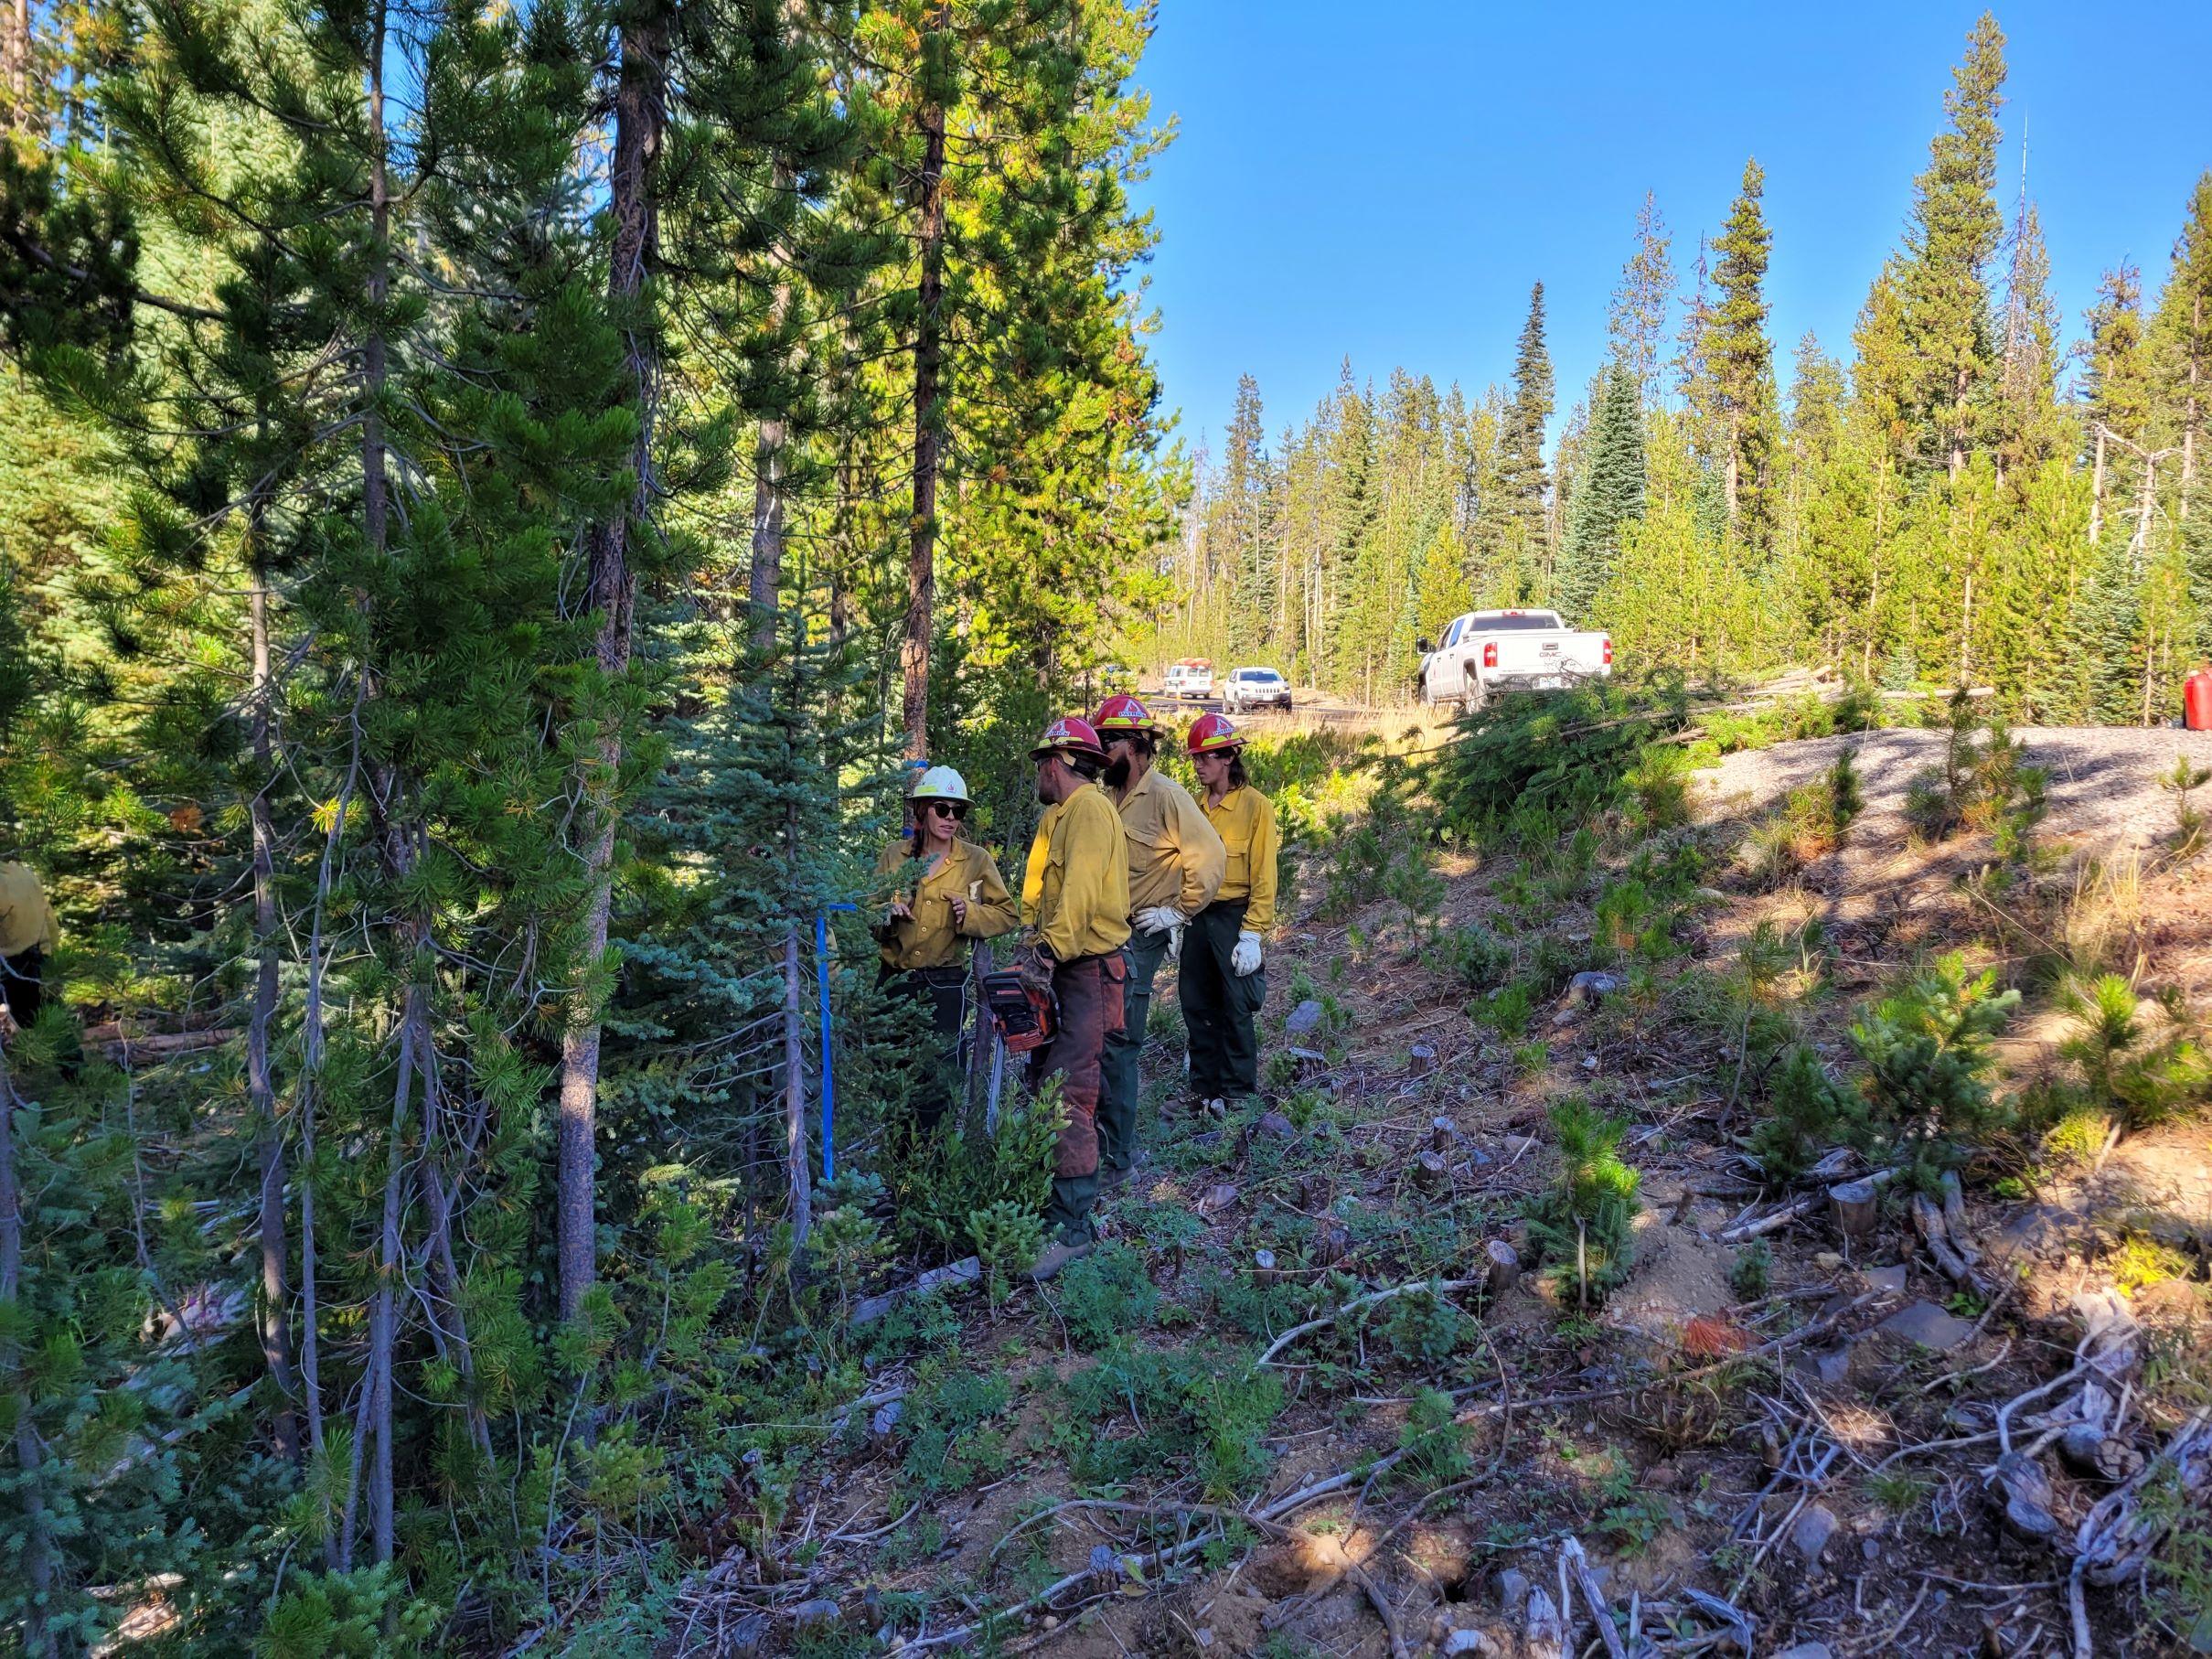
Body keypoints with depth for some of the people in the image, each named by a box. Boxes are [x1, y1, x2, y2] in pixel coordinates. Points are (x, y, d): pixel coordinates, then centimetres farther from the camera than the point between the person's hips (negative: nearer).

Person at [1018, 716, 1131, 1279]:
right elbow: (1050, 896, 15)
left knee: (1069, 1098, -12)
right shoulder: (1060, 815, 21)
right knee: (1042, 1084, 11)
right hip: (1063, 970, 10)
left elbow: (1079, 892, -23)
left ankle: (1071, 1228, -10)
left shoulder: (1089, 809, -11)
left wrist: (1048, 953, -26)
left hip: (1088, 970, -10)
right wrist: (1036, 949, 3)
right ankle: (1049, 1199, 20)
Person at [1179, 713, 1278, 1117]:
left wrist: (1252, 935, -16)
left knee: (1236, 1009, 1)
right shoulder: (1195, 806, 9)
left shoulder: (1256, 806, -9)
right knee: (1197, 1007, 11)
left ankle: (1239, 1094, 14)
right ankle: (1205, 1088, 23)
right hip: (1197, 917, 6)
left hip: (1234, 917, -6)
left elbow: (1263, 877, -11)